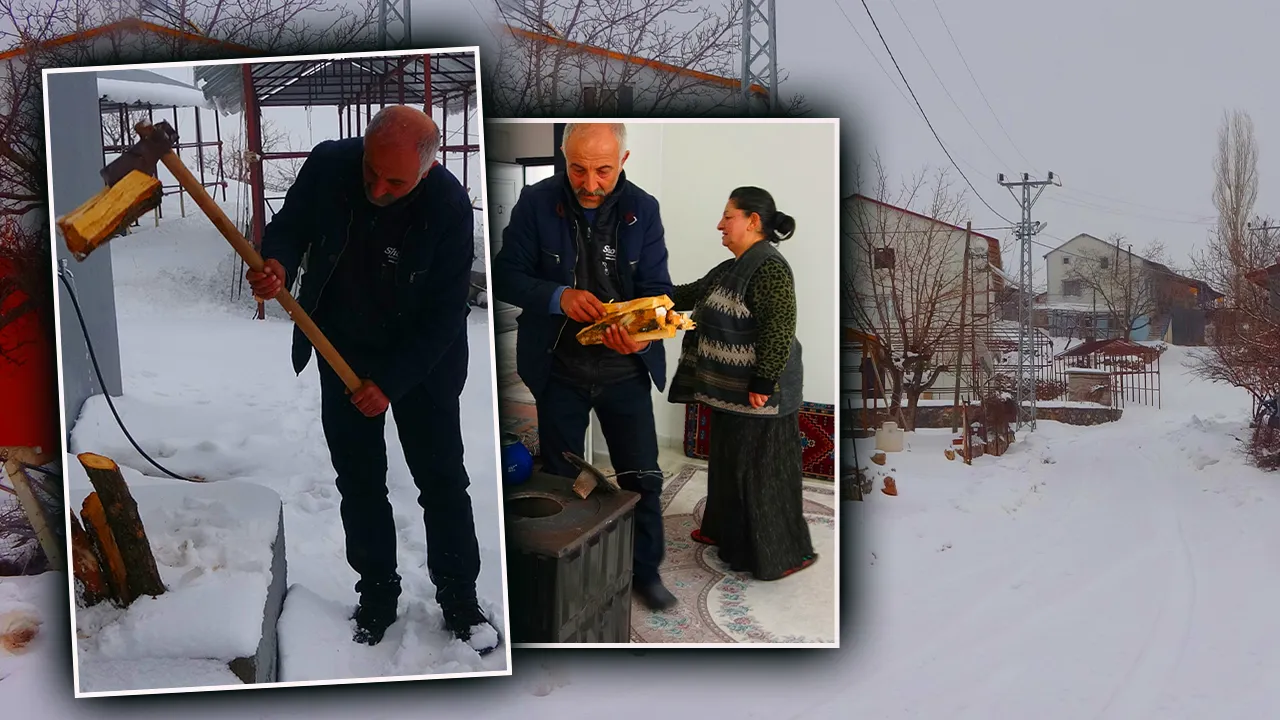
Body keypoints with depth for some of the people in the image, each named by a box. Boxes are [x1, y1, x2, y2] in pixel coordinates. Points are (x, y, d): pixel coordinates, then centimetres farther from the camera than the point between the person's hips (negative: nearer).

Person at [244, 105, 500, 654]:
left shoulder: (450, 206, -25)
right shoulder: (328, 165, -18)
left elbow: (445, 314, -19)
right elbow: (290, 224, 1)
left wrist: (392, 383, -22)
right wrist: (278, 263, -23)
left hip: (422, 361, -3)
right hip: (343, 355, 3)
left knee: (442, 481, 5)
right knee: (359, 482, 12)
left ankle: (459, 599, 22)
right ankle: (377, 594, 29)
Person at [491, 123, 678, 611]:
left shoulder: (643, 210, -6)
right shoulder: (537, 203, -9)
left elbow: (658, 289, -7)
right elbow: (505, 276, -9)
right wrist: (559, 297, -27)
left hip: (625, 370, 1)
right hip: (559, 369, -1)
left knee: (642, 477, 9)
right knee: (560, 480, 14)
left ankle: (645, 571, 30)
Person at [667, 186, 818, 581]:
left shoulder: (770, 268, -20)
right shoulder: (732, 269, 11)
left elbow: (779, 331, -25)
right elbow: (692, 294, 22)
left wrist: (762, 385, -25)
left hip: (759, 394, -10)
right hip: (729, 389, 10)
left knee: (762, 471, 0)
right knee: (729, 462, 21)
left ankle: (782, 554, 13)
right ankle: (726, 530, 39)